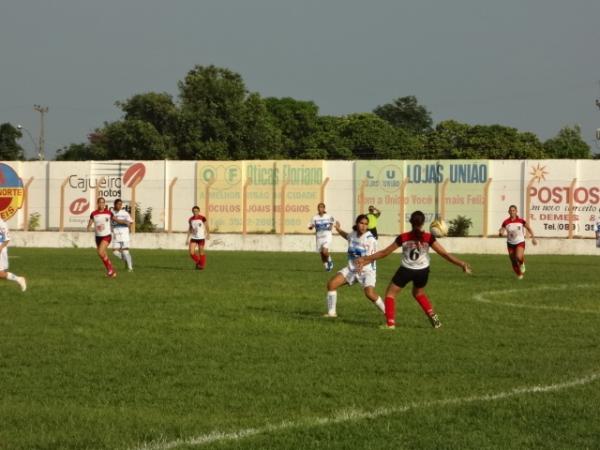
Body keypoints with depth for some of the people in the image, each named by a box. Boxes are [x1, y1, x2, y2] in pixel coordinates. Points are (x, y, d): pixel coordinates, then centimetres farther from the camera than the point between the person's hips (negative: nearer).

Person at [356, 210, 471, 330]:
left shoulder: (403, 238, -15)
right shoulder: (428, 238, -15)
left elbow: (384, 252, -8)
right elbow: (444, 254, -16)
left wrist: (366, 259, 3)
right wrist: (461, 264, -8)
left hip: (406, 270, -2)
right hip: (422, 271, 2)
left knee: (390, 293, 14)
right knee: (419, 293, 31)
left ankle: (390, 323, 1)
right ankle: (432, 316, 18)